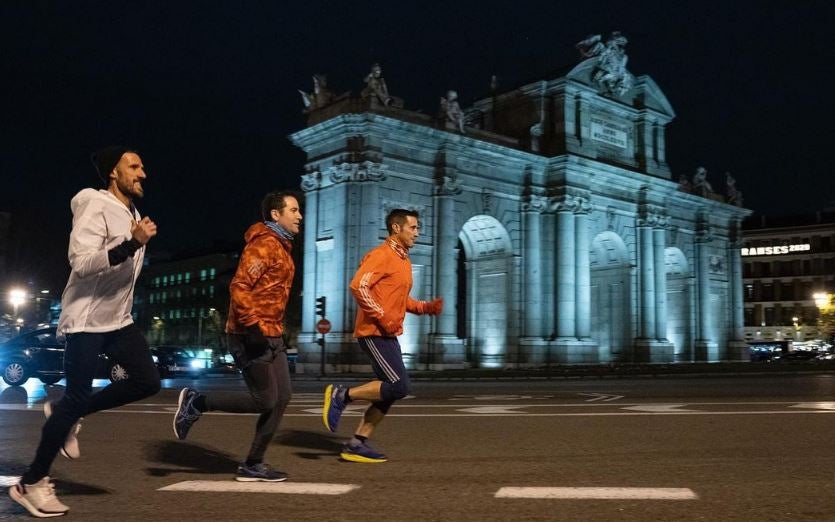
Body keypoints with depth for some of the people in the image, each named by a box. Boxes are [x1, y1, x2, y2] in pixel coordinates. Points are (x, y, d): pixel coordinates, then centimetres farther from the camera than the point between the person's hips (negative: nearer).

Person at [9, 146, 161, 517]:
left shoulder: (132, 213, 13)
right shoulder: (95, 206, -15)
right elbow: (81, 263, -27)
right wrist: (133, 244, -34)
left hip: (118, 319, 8)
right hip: (86, 320, -8)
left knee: (148, 381, -3)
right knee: (76, 397, -6)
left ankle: (67, 414, 14)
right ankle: (31, 484, 10)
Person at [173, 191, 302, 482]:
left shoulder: (281, 246, 17)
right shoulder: (264, 245, -14)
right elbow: (239, 288, -22)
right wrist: (254, 326, -27)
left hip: (271, 336, 10)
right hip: (251, 336, -10)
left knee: (282, 398, 5)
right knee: (265, 400, -7)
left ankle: (253, 465, 13)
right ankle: (196, 402, 8)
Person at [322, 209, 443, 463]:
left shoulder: (403, 260, 18)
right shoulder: (381, 255, -11)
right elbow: (358, 286, -22)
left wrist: (427, 307, 9)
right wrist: (383, 318, -22)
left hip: (388, 334, 10)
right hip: (374, 332, -10)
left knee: (390, 390, 8)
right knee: (400, 386, -14)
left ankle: (357, 444, 14)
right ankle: (341, 394, -2)